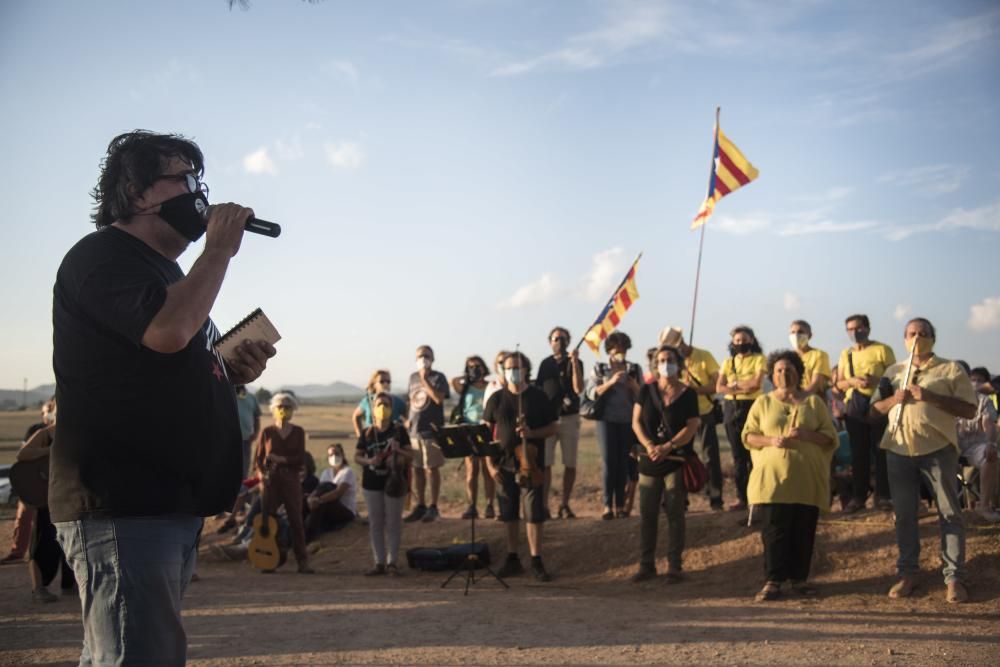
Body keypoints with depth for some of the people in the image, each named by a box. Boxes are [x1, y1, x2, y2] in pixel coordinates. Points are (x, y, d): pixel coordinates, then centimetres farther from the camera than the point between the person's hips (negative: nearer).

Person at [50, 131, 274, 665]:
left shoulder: (161, 269, 24)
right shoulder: (101, 257, -7)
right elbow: (168, 331, -25)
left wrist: (234, 372, 11)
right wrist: (218, 251, -10)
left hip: (169, 502, 10)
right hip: (121, 505, -10)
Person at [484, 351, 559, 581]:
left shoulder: (538, 396, 0)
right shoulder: (497, 398, 4)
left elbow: (554, 427, 2)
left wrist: (532, 433, -16)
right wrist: (490, 463, -2)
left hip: (531, 464, -2)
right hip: (504, 465, 2)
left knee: (534, 515, -2)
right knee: (509, 515, 8)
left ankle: (536, 561, 6)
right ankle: (513, 560, 18)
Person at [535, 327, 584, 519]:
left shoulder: (575, 363, 2)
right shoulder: (545, 364, 9)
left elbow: (578, 389, -12)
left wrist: (574, 363, -18)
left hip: (569, 418, -1)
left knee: (570, 464, 2)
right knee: (545, 463, -6)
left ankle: (565, 505, 10)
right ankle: (544, 505, -4)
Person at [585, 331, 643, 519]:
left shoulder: (634, 369, 10)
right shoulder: (599, 369, 6)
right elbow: (591, 393, -6)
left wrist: (635, 387, -11)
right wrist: (610, 382, -18)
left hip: (628, 421, 2)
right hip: (606, 420, -2)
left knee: (624, 463, 1)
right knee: (609, 462, -7)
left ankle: (620, 505, 7)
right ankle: (608, 506, -4)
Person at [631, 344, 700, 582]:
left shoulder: (688, 394, -2)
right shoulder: (647, 390, 5)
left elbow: (691, 427, -9)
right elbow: (636, 422, 1)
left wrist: (666, 447, -19)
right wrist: (649, 445, -15)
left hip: (677, 461, -3)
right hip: (649, 461, 3)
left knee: (675, 514, 1)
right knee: (647, 514, 5)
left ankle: (674, 566, 7)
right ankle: (646, 565, 13)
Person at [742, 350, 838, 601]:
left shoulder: (813, 402, 8)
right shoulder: (763, 402, 9)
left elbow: (830, 437, 5)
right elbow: (748, 435, 6)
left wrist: (806, 434, -14)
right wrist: (771, 441, -13)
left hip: (807, 479, 1)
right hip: (772, 478, 0)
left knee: (803, 531, 3)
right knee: (774, 531, -4)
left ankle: (799, 578, 16)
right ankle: (773, 581, 2)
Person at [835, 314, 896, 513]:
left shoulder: (882, 350, 1)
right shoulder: (846, 354, 14)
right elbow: (839, 383, 13)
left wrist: (876, 381, -20)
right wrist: (852, 381, -8)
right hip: (854, 407, 4)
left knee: (881, 451, -3)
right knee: (858, 453, 5)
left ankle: (882, 496, 3)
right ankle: (858, 496, 10)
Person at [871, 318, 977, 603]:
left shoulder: (951, 370, 2)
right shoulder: (893, 371, 15)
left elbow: (969, 410, -5)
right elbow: (876, 406, 16)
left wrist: (931, 396, -16)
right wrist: (895, 399, -6)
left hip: (938, 449, -4)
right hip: (899, 449, 4)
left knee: (949, 513, -2)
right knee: (904, 513, 8)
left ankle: (954, 577, 2)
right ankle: (907, 572, 16)